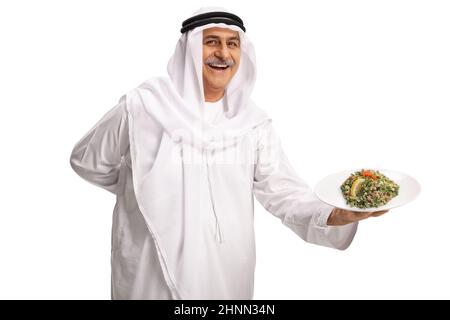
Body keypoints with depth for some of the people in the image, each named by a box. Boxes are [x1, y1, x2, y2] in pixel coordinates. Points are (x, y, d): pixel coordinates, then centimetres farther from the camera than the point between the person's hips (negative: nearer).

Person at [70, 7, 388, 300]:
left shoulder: (253, 121, -1)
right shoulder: (143, 105, -9)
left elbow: (283, 191, -7)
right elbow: (86, 161, 4)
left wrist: (333, 215, -25)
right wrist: (139, 189, 6)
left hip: (229, 271, 3)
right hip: (153, 272, -2)